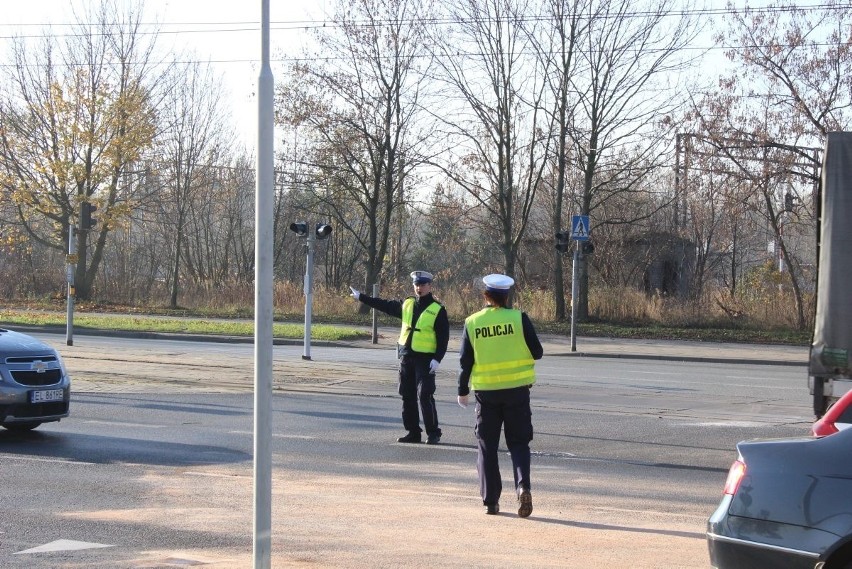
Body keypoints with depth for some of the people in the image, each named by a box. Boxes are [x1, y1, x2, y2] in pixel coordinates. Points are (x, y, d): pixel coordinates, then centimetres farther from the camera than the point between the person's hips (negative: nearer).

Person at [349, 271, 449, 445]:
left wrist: (437, 359, -17)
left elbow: (443, 338, -6)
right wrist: (361, 297, 26)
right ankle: (413, 432, 16)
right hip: (406, 357, 6)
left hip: (425, 359, -6)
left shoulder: (438, 310, -4)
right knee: (407, 396, 8)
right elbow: (384, 305, 22)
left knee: (425, 396, -11)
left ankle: (433, 433, -3)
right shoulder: (407, 304, 11)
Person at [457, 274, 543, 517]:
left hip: (486, 392, 1)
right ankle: (523, 486, -14)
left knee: (487, 445, 10)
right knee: (518, 442, 9)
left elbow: (465, 360, 2)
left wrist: (463, 390, 13)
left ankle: (490, 500, 8)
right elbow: (537, 352, -3)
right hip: (517, 390, -1)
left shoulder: (472, 323, -2)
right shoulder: (519, 318, -7)